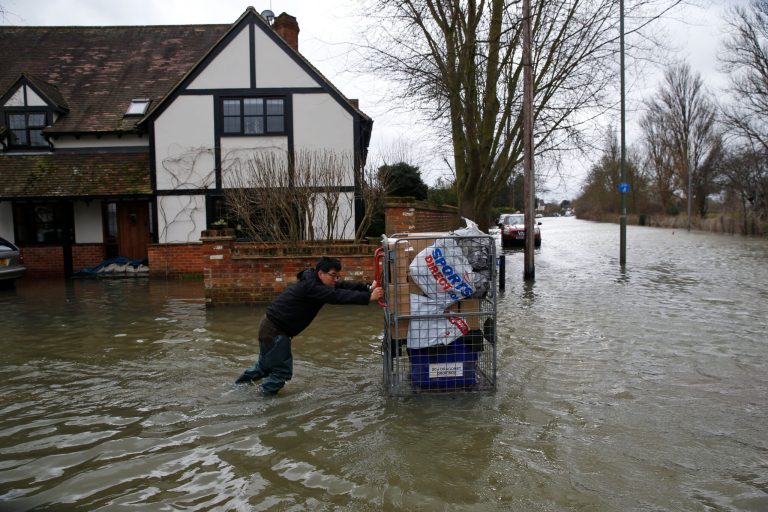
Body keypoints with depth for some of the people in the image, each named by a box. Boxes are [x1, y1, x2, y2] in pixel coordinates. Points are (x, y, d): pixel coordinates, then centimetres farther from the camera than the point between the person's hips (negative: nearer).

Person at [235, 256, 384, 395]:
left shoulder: (316, 282, 2)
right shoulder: (310, 286, -27)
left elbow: (344, 287, -5)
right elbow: (337, 296, -37)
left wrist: (368, 288, -19)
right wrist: (368, 297, -43)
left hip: (271, 326, 10)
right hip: (274, 330, -10)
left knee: (267, 364, 27)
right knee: (282, 370, 0)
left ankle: (244, 380, 46)